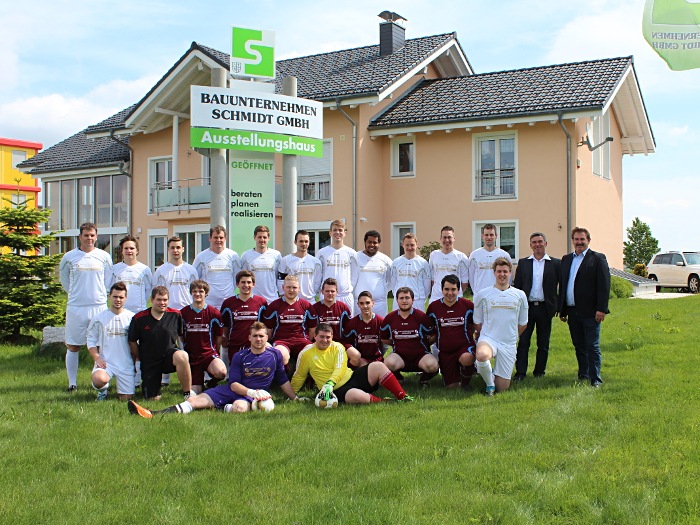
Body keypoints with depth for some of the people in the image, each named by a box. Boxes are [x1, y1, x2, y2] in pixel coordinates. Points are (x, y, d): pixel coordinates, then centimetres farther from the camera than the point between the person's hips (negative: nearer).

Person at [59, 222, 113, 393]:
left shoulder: (104, 256, 5)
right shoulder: (69, 257, 3)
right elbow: (63, 278, 17)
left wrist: (101, 293, 6)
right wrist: (73, 293, 13)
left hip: (99, 306, 0)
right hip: (75, 307, 0)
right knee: (73, 346, 4)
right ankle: (72, 383, 12)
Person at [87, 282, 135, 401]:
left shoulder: (131, 318, 3)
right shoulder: (99, 318, 2)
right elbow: (91, 340, 5)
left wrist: (136, 359, 4)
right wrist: (97, 357, -8)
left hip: (126, 364, 1)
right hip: (105, 362, -1)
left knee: (126, 398, 0)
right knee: (99, 380, -34)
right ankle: (103, 389, 5)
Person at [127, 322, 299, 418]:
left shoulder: (275, 355, 4)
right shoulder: (240, 356, 6)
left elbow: (283, 381, 13)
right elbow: (234, 384, -1)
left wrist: (296, 399, 8)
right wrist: (250, 391, -18)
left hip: (255, 395, -3)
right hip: (236, 390, 3)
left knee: (239, 408, -42)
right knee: (195, 399, -16)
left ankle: (225, 409, -7)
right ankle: (153, 414, -28)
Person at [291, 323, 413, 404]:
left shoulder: (337, 347, 4)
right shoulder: (307, 355, 0)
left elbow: (340, 368, -11)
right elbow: (298, 377, 12)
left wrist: (330, 383, -28)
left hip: (352, 377, 4)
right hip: (338, 390, -4)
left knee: (379, 366, -20)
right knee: (359, 397, -39)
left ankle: (403, 397, -14)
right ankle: (382, 402, -10)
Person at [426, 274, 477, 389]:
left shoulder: (468, 305, -3)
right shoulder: (433, 307, 0)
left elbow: (474, 326, 12)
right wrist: (434, 338, 8)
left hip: (465, 346, -2)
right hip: (445, 351, 2)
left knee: (466, 359, -38)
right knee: (451, 386, -1)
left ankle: (465, 382, -6)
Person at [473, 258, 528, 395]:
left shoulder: (520, 295, 7)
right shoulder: (482, 294, 1)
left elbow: (522, 323, 18)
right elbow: (477, 322, 9)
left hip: (509, 344, 2)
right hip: (488, 339, -2)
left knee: (502, 388, 0)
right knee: (481, 356, -40)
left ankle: (495, 374, 36)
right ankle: (489, 383, -10)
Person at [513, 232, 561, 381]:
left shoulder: (556, 263, 4)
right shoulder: (523, 263, 9)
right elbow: (517, 286, 9)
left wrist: (559, 307, -4)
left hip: (545, 308, -1)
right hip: (527, 307, 1)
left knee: (543, 344, 7)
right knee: (523, 342, -1)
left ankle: (539, 372, 18)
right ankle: (520, 372, 3)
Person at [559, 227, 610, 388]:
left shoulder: (598, 258, -1)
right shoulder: (566, 259, 15)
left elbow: (604, 285, -7)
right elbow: (562, 284, 16)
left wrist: (601, 309, -14)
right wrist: (561, 309, 12)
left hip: (590, 312, -5)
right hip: (572, 311, 5)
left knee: (593, 347, -3)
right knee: (579, 346, 12)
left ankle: (596, 379, 1)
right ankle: (583, 376, 21)